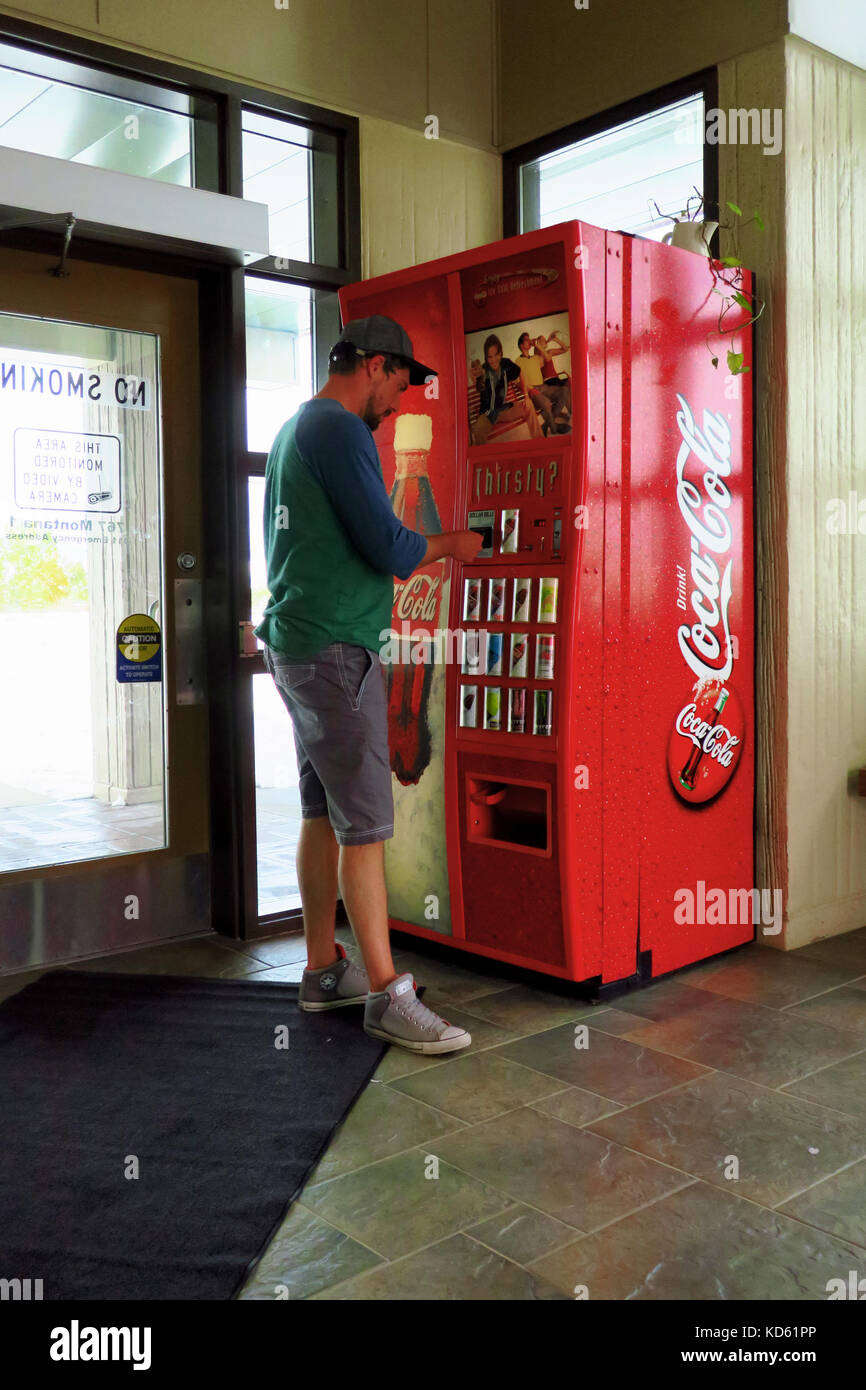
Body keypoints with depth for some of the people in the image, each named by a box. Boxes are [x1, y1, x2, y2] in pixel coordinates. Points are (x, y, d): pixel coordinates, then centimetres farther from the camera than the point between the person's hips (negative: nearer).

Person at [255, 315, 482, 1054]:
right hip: (337, 652, -10)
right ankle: (387, 996, 0)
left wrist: (414, 553, 21)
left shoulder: (297, 426, 18)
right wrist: (450, 546, 0)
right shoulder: (340, 429, -13)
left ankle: (324, 969, 21)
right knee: (366, 824, -7)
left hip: (299, 646, 10)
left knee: (323, 814, 13)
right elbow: (388, 548, -18)